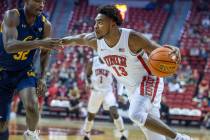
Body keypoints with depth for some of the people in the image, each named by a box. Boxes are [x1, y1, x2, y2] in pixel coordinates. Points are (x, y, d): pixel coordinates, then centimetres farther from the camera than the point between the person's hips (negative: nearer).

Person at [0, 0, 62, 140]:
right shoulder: (12, 16, -22)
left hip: (24, 71, 2)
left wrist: (42, 77, -2)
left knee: (32, 105, -23)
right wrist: (39, 42, -47)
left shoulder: (45, 25, -10)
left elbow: (45, 53, 7)